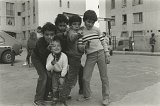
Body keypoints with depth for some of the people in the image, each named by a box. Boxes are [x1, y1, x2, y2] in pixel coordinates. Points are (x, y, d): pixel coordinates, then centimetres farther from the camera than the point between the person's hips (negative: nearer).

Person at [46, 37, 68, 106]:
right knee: (54, 87, 0)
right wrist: (52, 63, -37)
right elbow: (48, 68, -18)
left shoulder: (64, 56, -25)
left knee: (61, 86, -5)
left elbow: (65, 67, -17)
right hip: (55, 73, 2)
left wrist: (62, 77, -16)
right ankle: (55, 99, 19)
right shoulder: (50, 56, -18)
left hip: (63, 73, -2)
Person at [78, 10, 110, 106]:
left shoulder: (96, 29, 7)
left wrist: (107, 54, 2)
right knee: (85, 78, -1)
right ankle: (87, 95, 24)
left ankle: (106, 97, 16)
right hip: (90, 56, 0)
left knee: (104, 76, 2)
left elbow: (103, 42, 9)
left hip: (101, 53, 0)